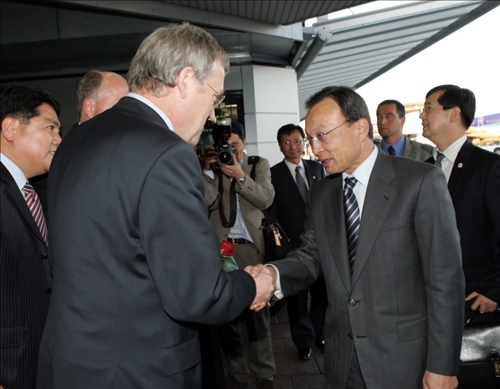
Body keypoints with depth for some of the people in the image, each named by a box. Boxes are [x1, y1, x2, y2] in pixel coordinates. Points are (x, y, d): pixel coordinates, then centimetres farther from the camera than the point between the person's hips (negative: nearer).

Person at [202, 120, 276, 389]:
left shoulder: (259, 165, 10)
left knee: (257, 312, 2)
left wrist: (240, 176, -15)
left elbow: (266, 199, -6)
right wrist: (208, 170, -13)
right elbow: (207, 201, -4)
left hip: (250, 248, -1)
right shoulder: (212, 168, 10)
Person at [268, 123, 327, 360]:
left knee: (322, 292, 12)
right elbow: (270, 212, -1)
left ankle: (319, 334, 32)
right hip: (293, 244, -3)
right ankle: (304, 341, 25)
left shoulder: (317, 168, 10)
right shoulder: (273, 174, -2)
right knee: (297, 297, 7)